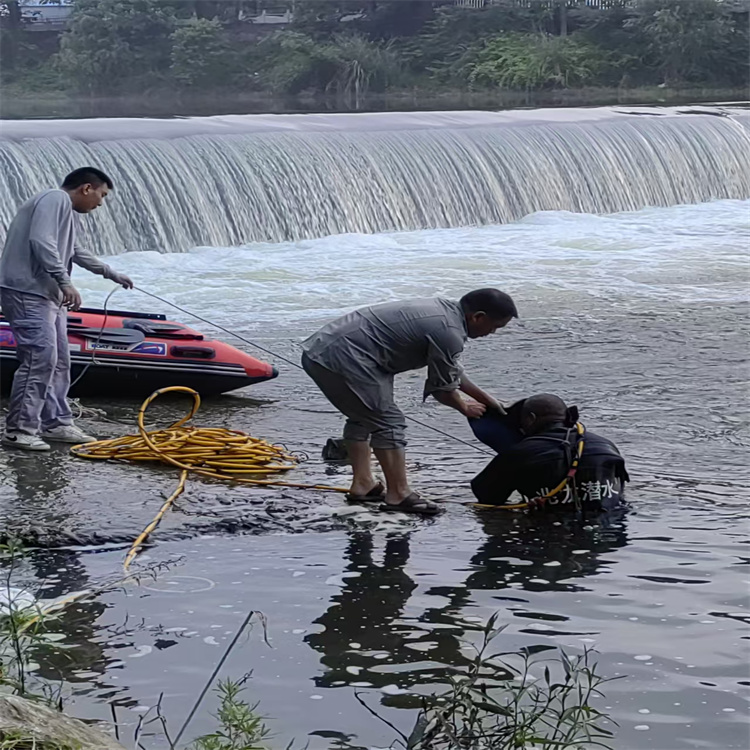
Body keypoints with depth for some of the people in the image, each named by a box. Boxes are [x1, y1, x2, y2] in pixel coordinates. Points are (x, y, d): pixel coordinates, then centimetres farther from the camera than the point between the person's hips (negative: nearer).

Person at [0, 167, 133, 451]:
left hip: (49, 297, 11)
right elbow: (41, 242, -23)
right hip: (28, 293, -11)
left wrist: (112, 274, 52)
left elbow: (76, 252, 39)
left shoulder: (68, 211, 23)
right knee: (40, 359, -15)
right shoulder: (55, 200, -10)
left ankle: (56, 423, 20)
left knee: (59, 363, 12)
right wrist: (65, 283, -24)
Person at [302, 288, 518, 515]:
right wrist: (464, 407, 18)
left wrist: (487, 400, 35)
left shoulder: (443, 310, 16)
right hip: (343, 359, -11)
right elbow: (442, 388, -2)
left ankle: (362, 484, 31)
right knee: (388, 422, -4)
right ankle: (398, 494, 1)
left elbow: (452, 371, 29)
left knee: (362, 417, 25)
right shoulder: (448, 333, -15)